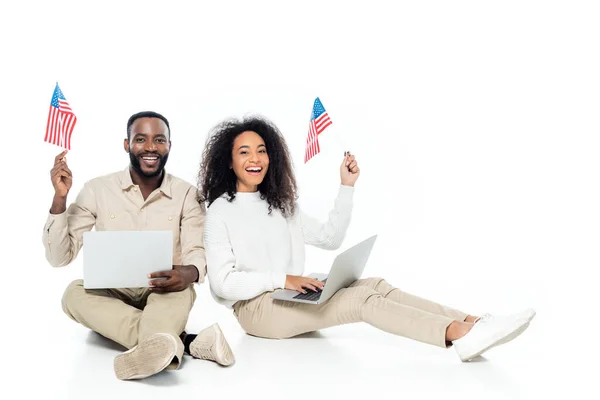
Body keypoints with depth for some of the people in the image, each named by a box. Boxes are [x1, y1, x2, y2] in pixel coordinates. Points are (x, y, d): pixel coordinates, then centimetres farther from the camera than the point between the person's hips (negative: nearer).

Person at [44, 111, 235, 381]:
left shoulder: (186, 194, -3)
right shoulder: (97, 190, -4)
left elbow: (197, 253, -10)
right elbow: (59, 258, -6)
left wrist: (189, 272, -35)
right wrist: (59, 198, -19)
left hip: (162, 298, 0)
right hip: (110, 297, 1)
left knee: (182, 289, -32)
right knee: (75, 293, -32)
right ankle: (184, 342, -42)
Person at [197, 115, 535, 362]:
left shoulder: (279, 205, 17)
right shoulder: (220, 211, -4)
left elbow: (331, 238, 13)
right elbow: (223, 282, -13)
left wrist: (347, 187, 6)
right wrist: (281, 279, -21)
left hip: (291, 300, 6)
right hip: (256, 307, -6)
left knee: (374, 285, -19)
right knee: (362, 299, -26)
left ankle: (470, 325, -33)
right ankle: (462, 335, -40)